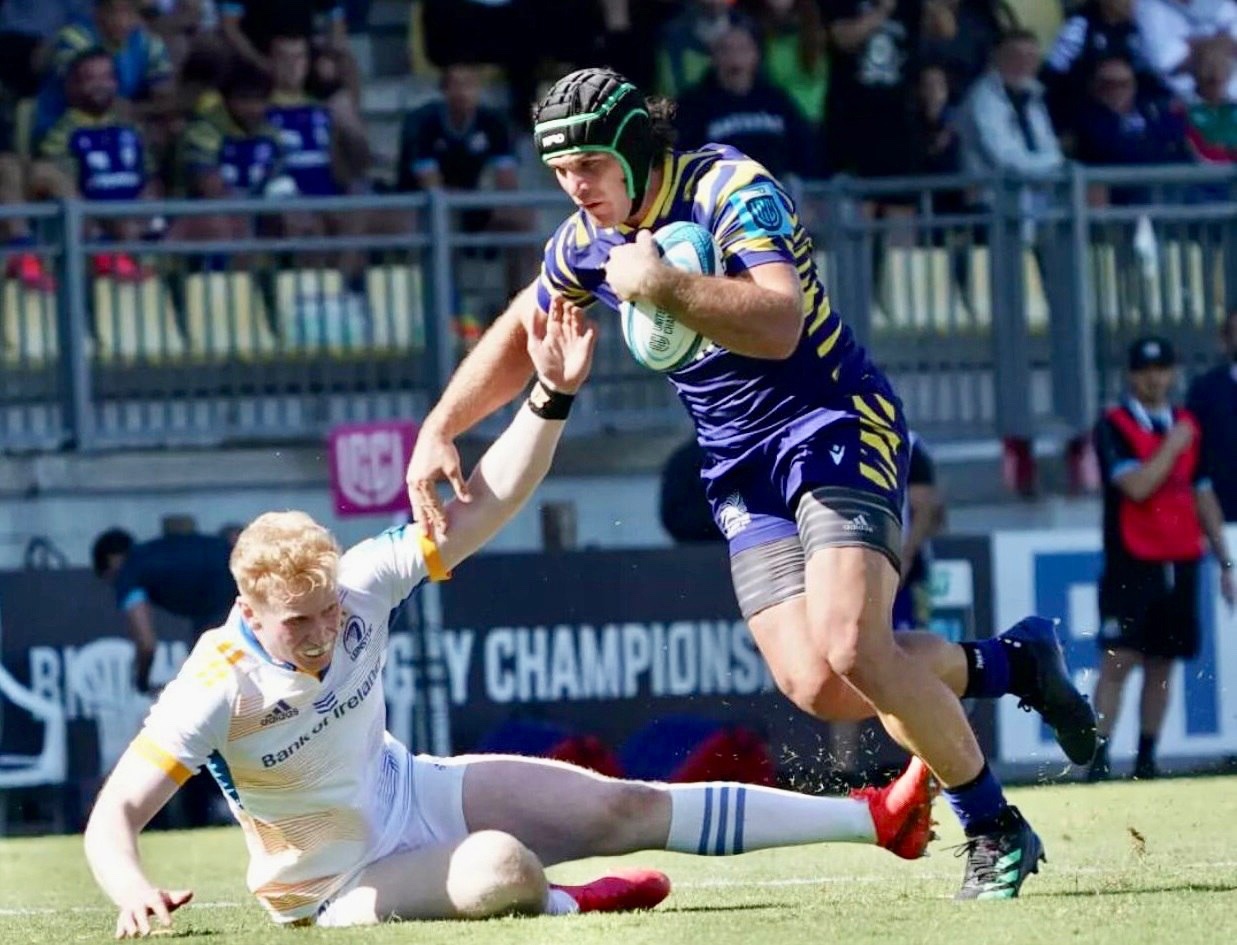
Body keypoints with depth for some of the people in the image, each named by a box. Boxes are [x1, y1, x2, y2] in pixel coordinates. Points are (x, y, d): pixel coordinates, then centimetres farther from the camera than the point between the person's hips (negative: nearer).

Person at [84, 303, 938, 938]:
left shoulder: (360, 582, -17)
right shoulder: (220, 687, -31)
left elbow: (483, 509, -9)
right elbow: (115, 814, -33)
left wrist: (554, 396, -19)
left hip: (410, 791, 6)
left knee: (628, 809, 5)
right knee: (501, 868, -33)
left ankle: (874, 818, 12)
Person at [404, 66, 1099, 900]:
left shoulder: (731, 189, -16)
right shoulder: (588, 240, 5)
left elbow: (781, 323, -31)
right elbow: (519, 335, 22)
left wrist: (662, 286, -35)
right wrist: (439, 431, 11)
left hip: (836, 429, -6)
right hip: (742, 472, 6)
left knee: (851, 649, -25)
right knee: (818, 687, -13)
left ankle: (996, 830, -8)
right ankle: (1009, 662, 11)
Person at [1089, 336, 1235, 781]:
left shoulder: (1187, 425, 13)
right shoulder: (1114, 425, -5)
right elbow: (1136, 486, -18)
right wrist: (1172, 446, -10)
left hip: (1179, 564, 5)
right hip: (1131, 564, -5)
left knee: (1161, 664, 7)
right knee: (1118, 660, -11)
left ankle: (1146, 761, 11)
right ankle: (1099, 760, -13)